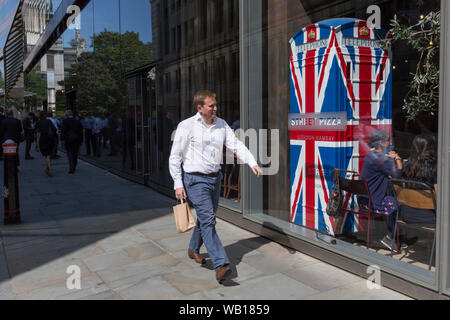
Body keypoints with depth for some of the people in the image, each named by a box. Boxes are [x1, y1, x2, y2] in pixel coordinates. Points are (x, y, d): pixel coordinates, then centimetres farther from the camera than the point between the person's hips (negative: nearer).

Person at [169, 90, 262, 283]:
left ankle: (193, 249, 41)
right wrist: (178, 184, -11)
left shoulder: (221, 124, 7)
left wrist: (252, 163, -13)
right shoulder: (187, 126, -9)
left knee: (206, 218, 18)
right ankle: (220, 265, -16)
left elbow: (236, 145, 2)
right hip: (196, 180, -6)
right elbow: (175, 157, -7)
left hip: (215, 178, 6)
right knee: (208, 220, -13)